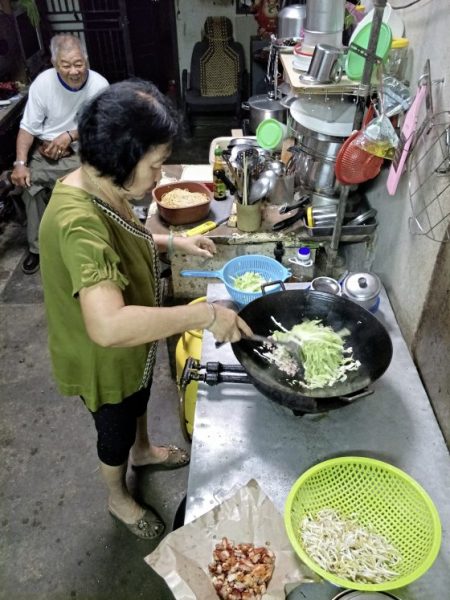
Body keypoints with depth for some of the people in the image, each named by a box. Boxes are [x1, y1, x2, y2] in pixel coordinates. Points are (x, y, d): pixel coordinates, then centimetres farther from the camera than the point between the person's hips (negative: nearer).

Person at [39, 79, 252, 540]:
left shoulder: (100, 188, -10)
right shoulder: (77, 223, -40)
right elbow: (108, 325, -52)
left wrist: (172, 242, -2)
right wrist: (204, 315, -45)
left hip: (134, 345, 8)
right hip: (103, 361, -8)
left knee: (138, 404, 34)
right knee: (115, 431, 21)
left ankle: (143, 451, 66)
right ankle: (118, 499, 53)